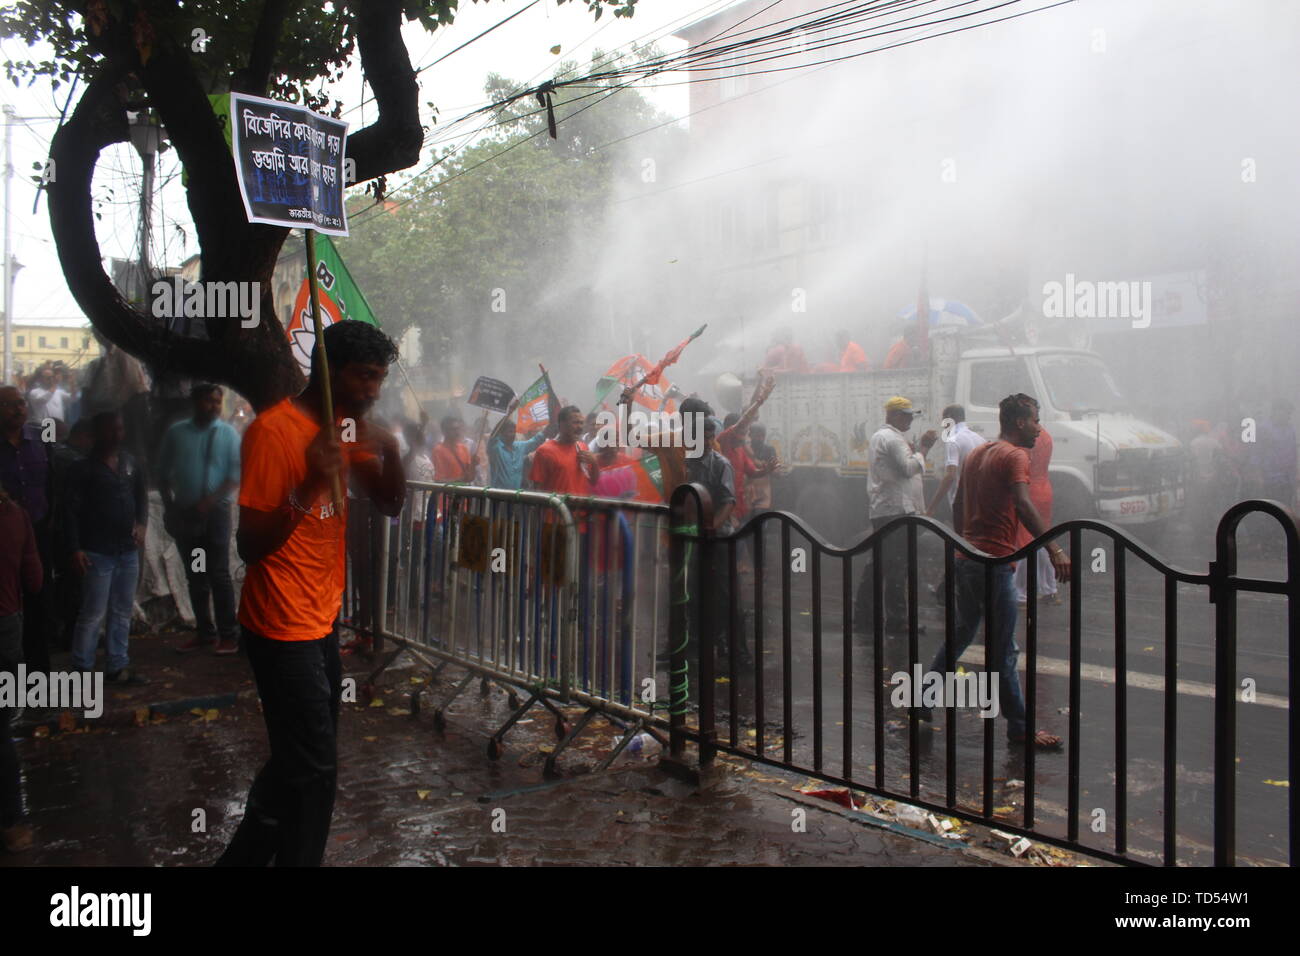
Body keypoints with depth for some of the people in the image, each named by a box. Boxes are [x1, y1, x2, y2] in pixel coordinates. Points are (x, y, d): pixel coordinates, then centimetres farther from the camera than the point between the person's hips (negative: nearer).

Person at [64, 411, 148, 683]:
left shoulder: (131, 462, 10)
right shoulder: (83, 468, -5)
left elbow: (141, 496, 18)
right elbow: (71, 510, -7)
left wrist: (141, 523, 0)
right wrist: (75, 548, -14)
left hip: (128, 550, 6)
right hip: (98, 552, -5)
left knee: (122, 612, 11)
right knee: (93, 613, -4)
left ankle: (117, 666, 20)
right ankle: (82, 669, 6)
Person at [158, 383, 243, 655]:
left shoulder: (228, 433, 1)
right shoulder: (176, 433, 8)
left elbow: (236, 475, -5)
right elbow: (163, 474, 12)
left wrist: (210, 500, -15)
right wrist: (168, 507, 2)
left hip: (216, 511, -3)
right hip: (183, 512, 3)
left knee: (219, 574, -5)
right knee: (195, 576, 9)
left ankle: (228, 634, -1)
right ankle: (204, 632, 17)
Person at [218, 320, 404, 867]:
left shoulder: (347, 426, 8)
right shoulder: (276, 429, -18)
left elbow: (390, 505, 8)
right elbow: (250, 546, -20)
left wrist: (390, 452, -10)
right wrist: (310, 485, -33)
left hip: (322, 619, 9)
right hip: (283, 626, -9)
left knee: (300, 761, 18)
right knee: (313, 770, -4)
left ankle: (243, 858, 34)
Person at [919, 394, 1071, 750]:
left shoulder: (977, 453, 15)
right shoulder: (1014, 455, -11)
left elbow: (958, 505, 22)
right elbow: (1023, 504, -28)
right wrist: (1054, 549, -36)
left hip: (966, 558, 9)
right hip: (994, 563, -9)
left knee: (961, 633, 21)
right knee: (1003, 651, -1)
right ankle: (1019, 727, 9)